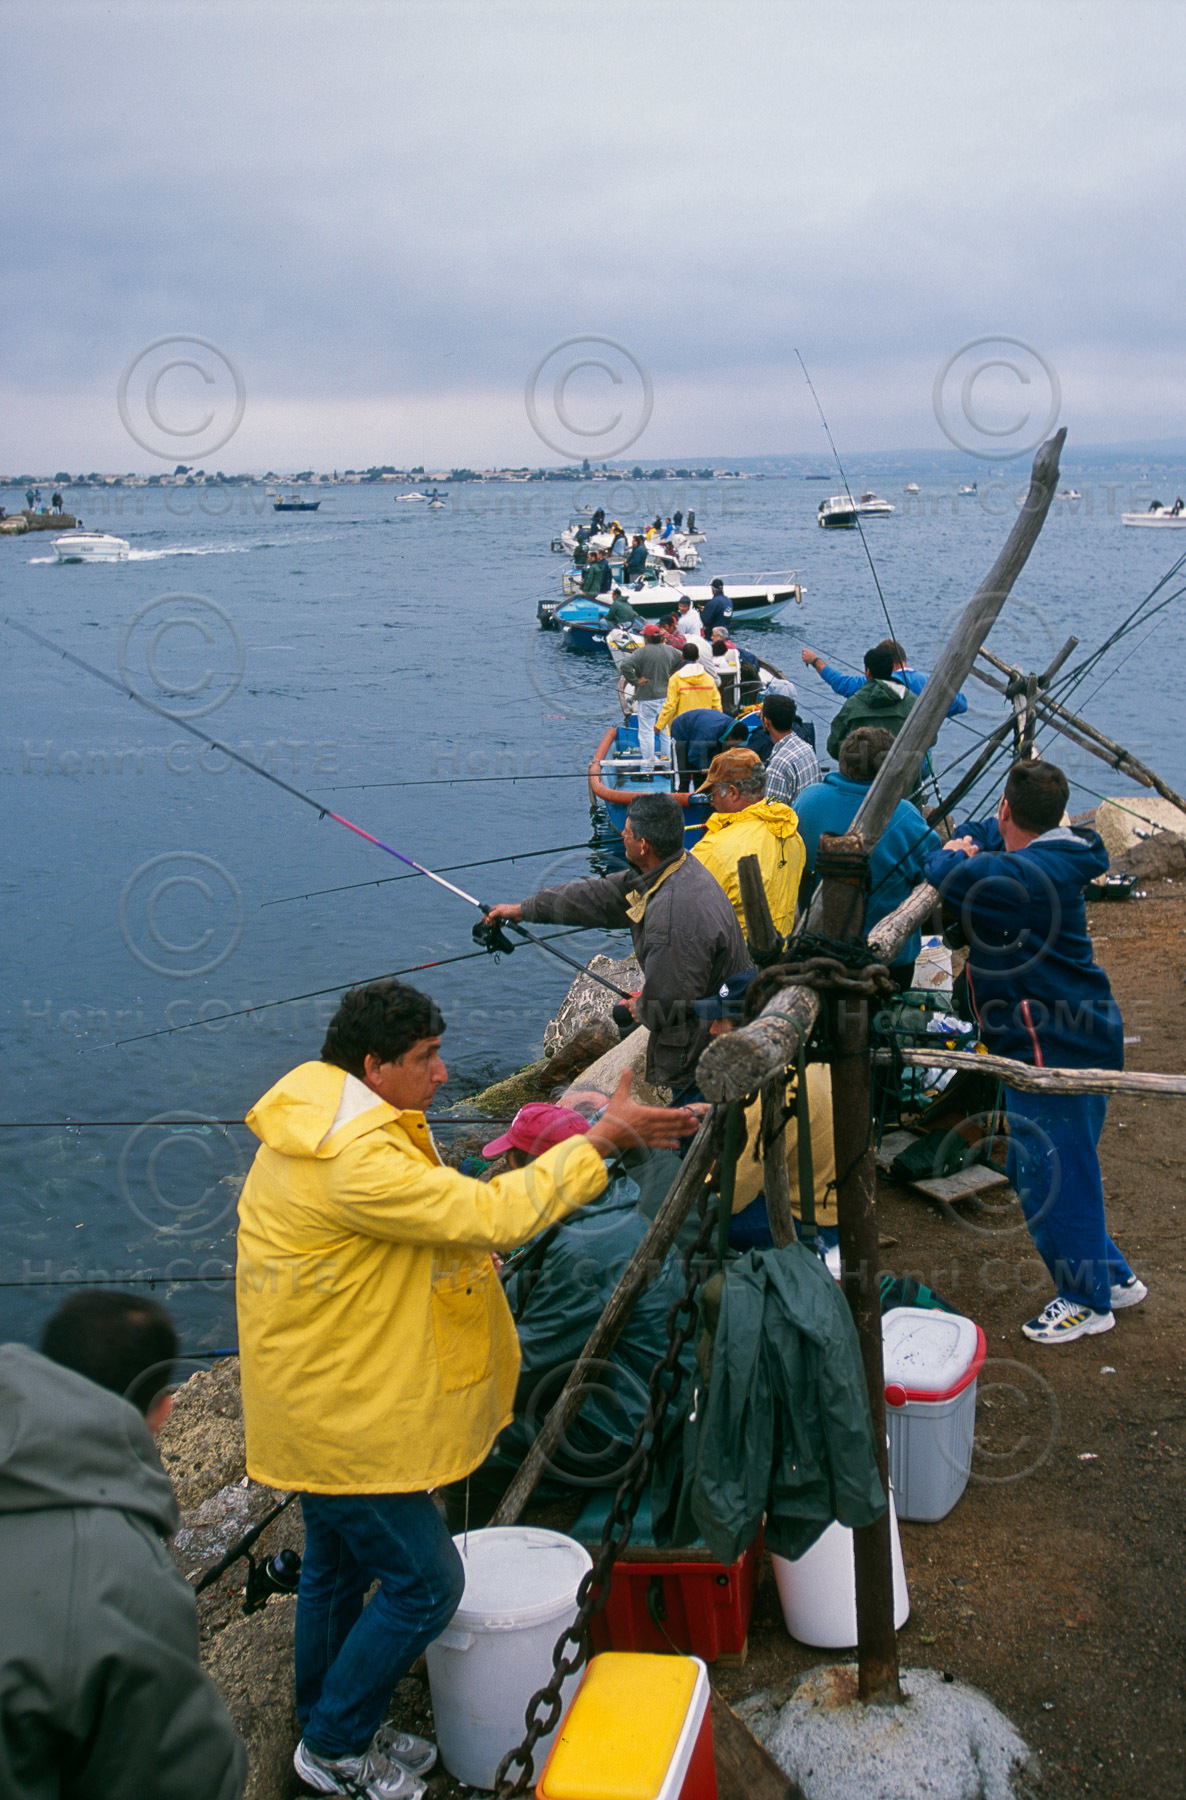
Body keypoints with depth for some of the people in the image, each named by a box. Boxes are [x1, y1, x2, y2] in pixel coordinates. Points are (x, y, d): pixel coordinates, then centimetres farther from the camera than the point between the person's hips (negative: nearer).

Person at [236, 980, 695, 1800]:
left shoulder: (324, 1120, 4)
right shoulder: (354, 1160, -30)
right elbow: (491, 1216, -32)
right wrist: (603, 1139, -27)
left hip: (330, 1399, 10)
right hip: (346, 1415, -10)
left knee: (340, 1562, 23)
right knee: (425, 1580, 1)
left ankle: (329, 1728, 40)